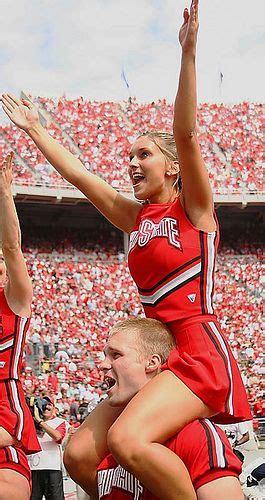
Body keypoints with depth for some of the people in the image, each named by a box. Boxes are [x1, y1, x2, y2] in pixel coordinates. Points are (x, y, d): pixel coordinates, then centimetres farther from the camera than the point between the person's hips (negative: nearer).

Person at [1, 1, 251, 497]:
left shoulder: (193, 207, 1)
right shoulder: (136, 217, 17)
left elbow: (186, 135, -14)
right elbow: (77, 173, 21)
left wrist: (188, 54, -22)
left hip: (199, 351, -7)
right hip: (157, 354, 8)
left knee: (127, 439, -30)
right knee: (80, 453, -4)